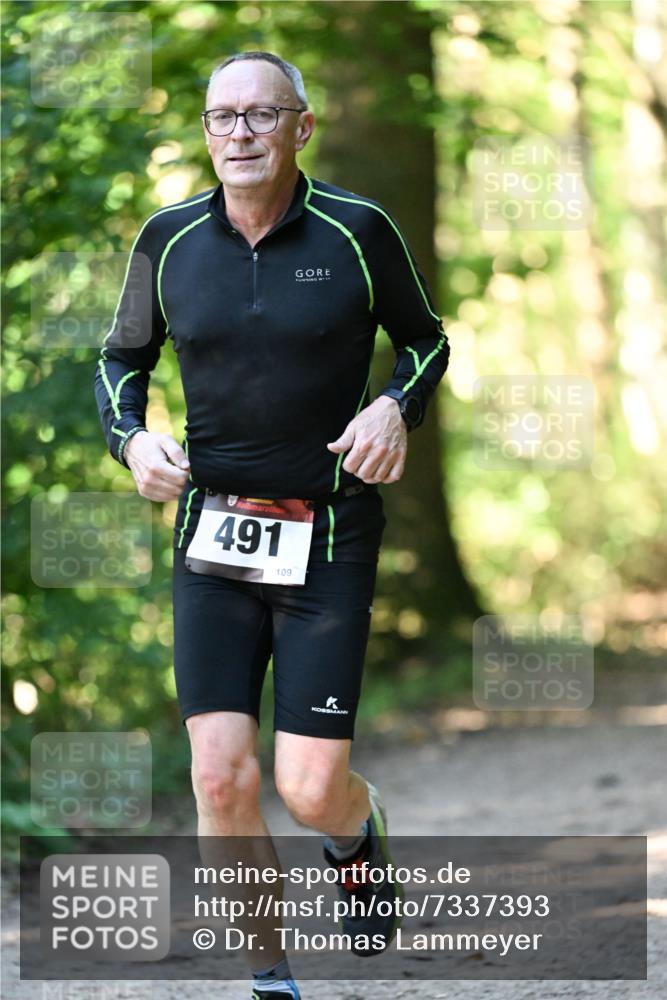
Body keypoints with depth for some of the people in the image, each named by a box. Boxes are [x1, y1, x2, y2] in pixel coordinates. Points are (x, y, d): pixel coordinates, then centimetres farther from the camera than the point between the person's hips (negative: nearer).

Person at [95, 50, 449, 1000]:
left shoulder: (358, 231, -6)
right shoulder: (169, 241, 0)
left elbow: (426, 340, 9)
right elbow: (122, 359, 15)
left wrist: (397, 407, -11)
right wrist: (132, 438, -5)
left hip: (330, 538, -2)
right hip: (213, 534, 2)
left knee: (311, 789, -7)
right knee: (222, 777, -8)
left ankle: (362, 830, 32)